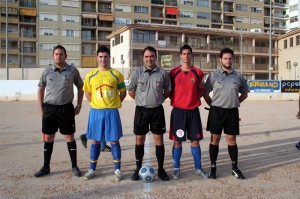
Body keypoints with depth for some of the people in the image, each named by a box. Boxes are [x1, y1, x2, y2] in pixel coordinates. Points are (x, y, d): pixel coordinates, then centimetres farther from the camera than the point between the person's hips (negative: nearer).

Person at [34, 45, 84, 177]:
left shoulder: (73, 71, -2)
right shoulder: (47, 72, 1)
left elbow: (80, 87, 8)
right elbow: (41, 89, 11)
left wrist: (79, 105, 3)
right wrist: (41, 108, 7)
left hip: (66, 108, -2)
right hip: (49, 108, 2)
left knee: (69, 137, 4)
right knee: (48, 138, 9)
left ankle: (74, 166, 15)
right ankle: (46, 167, 22)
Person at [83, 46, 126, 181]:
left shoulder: (116, 75, -1)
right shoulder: (90, 76, 3)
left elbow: (123, 92, 7)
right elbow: (87, 93, 14)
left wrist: (113, 104, 2)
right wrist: (96, 104, 6)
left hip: (112, 112, -1)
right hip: (96, 111, 2)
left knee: (114, 140, 3)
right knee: (95, 141, 9)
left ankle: (117, 169, 15)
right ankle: (92, 169, 22)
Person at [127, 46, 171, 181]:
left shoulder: (162, 73, -2)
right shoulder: (137, 72, -2)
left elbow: (168, 91, 10)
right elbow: (130, 90, 8)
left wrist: (159, 99, 4)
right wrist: (141, 100, 7)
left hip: (157, 110, 0)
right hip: (141, 110, 0)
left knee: (159, 139, 4)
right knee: (139, 140, 6)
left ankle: (161, 169, 16)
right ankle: (138, 169, 18)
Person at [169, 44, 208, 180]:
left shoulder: (198, 73, 4)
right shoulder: (173, 72, 1)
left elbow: (201, 91, 13)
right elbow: (169, 91, 9)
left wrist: (194, 98, -2)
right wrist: (174, 100, -2)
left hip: (193, 111, 1)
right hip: (178, 110, -1)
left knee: (195, 140, 7)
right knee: (177, 140, 4)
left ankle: (198, 168, 21)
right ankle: (176, 169, 16)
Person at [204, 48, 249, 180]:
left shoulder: (238, 76, 6)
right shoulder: (214, 75, -2)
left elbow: (244, 93, 17)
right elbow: (205, 93, 2)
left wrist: (235, 102, 9)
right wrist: (212, 105, 1)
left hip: (232, 112, 2)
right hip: (217, 111, -2)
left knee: (231, 139, 8)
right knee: (215, 139, 4)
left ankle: (235, 168, 18)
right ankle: (213, 167, 14)